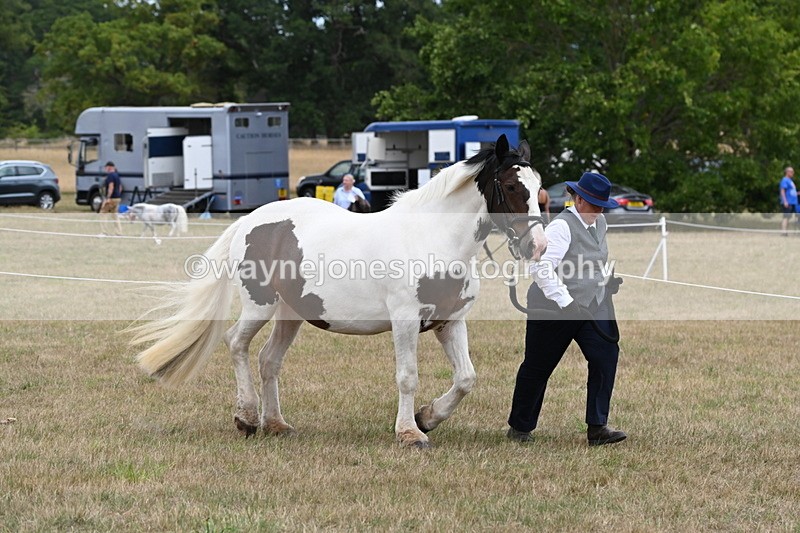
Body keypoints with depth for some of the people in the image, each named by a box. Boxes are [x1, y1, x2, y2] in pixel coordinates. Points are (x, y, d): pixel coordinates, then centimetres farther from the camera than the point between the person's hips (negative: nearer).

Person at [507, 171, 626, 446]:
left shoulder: (599, 222, 9)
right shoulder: (561, 226, -19)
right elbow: (542, 268, -27)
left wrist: (609, 281, 8)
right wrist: (565, 302, -31)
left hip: (593, 306, 7)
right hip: (555, 309, -7)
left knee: (606, 357, -11)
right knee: (537, 367, 7)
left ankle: (597, 428, -7)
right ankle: (519, 428, 25)